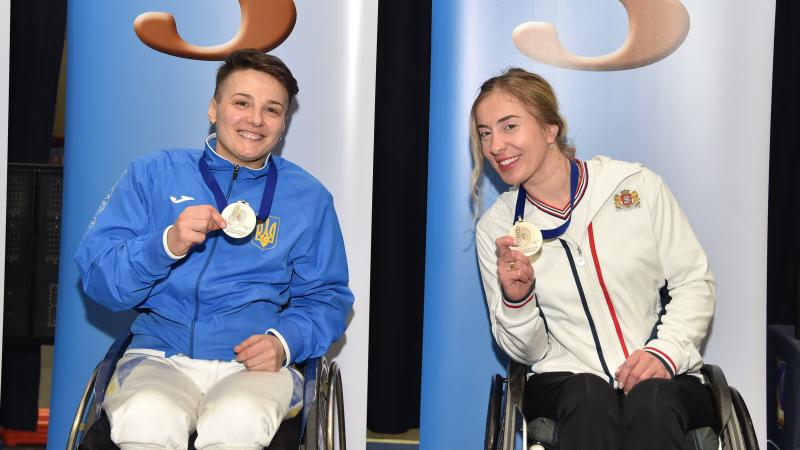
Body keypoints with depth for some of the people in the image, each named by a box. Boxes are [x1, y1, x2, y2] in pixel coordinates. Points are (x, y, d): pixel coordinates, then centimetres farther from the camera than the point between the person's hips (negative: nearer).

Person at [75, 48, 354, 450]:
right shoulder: (154, 173, 10)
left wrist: (284, 341, -6)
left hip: (254, 363, 0)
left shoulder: (307, 198, 14)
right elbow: (96, 274, 3)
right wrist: (167, 244, -15)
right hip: (159, 355, 0)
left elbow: (326, 297, 15)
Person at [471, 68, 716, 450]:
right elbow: (526, 351, 9)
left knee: (651, 401, -36)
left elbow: (695, 282, 5)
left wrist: (666, 350, -12)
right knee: (588, 398, -34)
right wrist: (516, 300, -13)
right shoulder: (494, 228, 5)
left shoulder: (637, 185, 1)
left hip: (664, 378, -1)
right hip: (567, 377, 1)